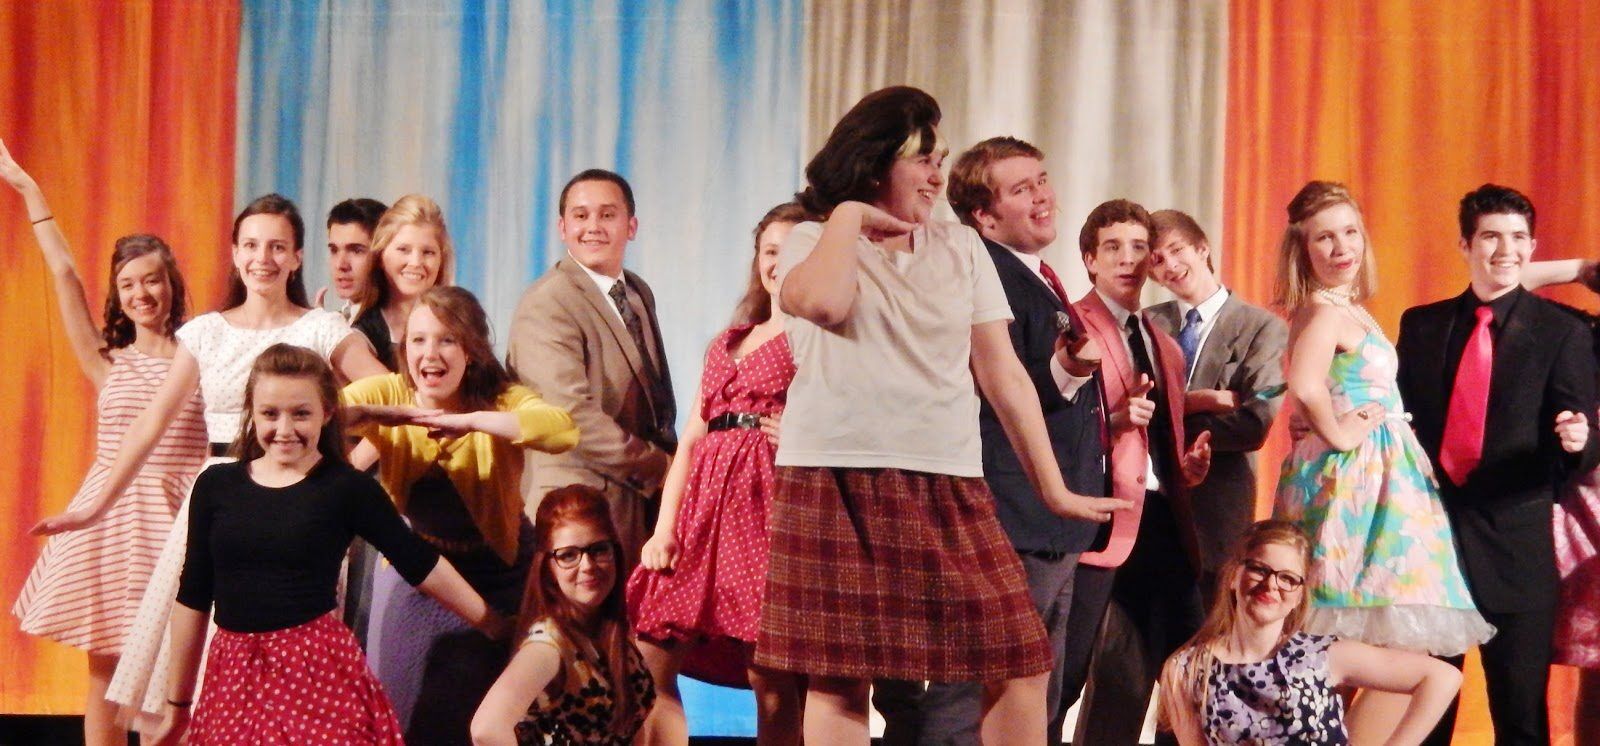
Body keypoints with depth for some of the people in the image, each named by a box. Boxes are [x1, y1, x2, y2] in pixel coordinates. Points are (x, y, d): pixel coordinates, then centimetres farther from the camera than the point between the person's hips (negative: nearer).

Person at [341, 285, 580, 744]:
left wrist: (471, 420, -40)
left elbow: (563, 431, -34)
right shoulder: (388, 393, -8)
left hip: (495, 574, -2)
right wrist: (375, 414, -40)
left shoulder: (502, 401, -13)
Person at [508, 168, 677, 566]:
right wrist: (657, 467, -15)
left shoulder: (639, 294, 17)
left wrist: (669, 462, 7)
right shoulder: (545, 306, -12)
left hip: (644, 500, 8)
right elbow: (573, 414, -21)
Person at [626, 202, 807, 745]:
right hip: (707, 498, 7)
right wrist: (664, 528, 6)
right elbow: (691, 440, 18)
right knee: (649, 667, -2)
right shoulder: (725, 345, 25)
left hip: (771, 497, -6)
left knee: (771, 681, -10)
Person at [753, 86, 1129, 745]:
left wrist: (1055, 490, 10)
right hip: (838, 480, -3)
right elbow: (824, 303, -21)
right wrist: (847, 216, -5)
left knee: (1019, 665, -3)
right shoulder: (814, 243, 5)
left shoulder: (961, 248, 14)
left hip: (949, 488, 3)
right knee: (837, 676, -3)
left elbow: (1001, 372, 13)